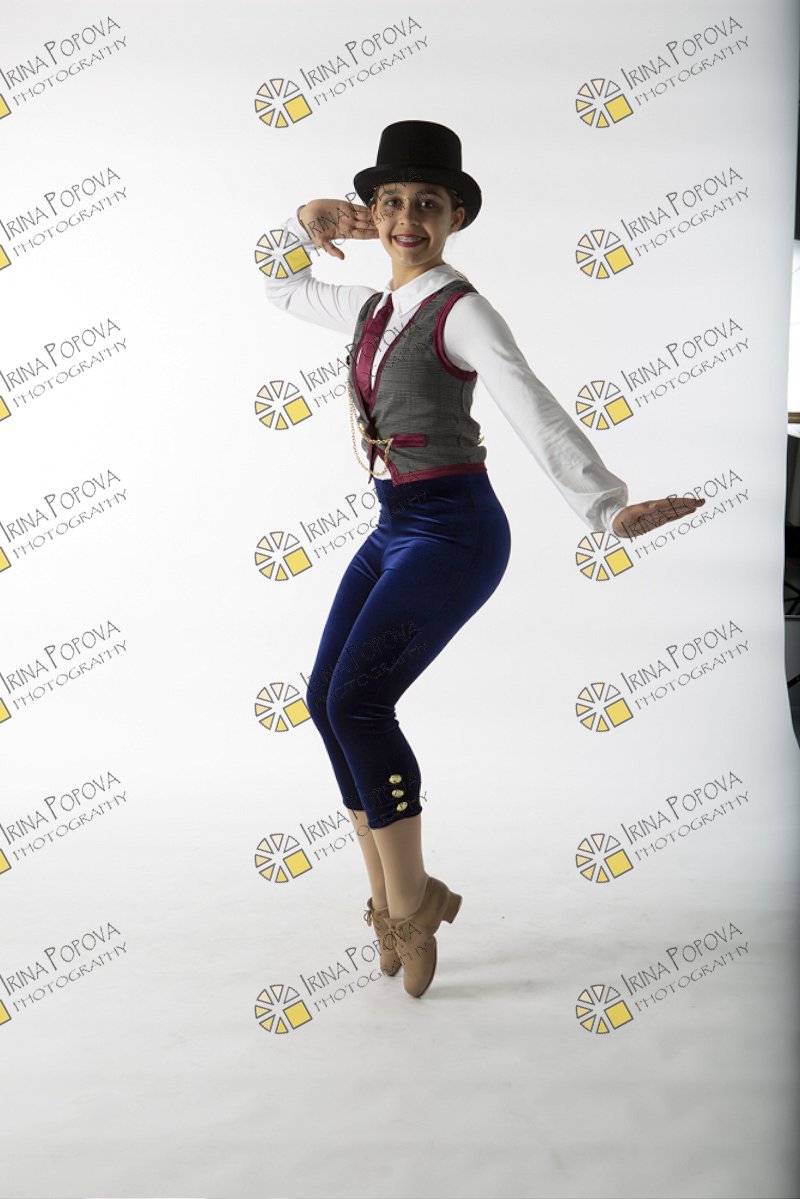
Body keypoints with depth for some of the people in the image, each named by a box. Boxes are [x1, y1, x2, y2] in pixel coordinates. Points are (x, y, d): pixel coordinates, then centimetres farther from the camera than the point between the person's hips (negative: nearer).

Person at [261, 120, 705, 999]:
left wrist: (607, 507, -40)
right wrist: (310, 220, 9)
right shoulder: (370, 312, 11)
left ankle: (411, 902, 1)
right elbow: (276, 283, 30)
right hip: (395, 530, 8)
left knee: (357, 700, -17)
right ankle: (391, 901, 15)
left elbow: (536, 413, -27)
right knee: (326, 699, 3)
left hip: (453, 532, -8)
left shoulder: (461, 312, -12)